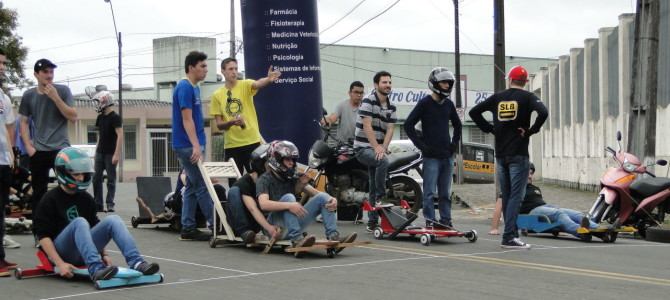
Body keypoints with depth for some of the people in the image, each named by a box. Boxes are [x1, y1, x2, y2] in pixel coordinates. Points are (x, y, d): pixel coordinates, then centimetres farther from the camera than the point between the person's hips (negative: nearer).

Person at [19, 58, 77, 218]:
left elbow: (73, 117, -6)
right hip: (38, 151, 2)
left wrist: (55, 97, -15)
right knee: (38, 192, 8)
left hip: (60, 149, -2)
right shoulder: (28, 96, 5)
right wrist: (28, 146, -1)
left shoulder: (62, 90, 0)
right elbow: (24, 122, 11)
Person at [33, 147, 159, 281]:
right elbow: (43, 235, -10)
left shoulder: (86, 199, 12)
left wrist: (103, 254, 10)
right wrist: (60, 264, -20)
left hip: (83, 253, 5)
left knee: (113, 219, -15)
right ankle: (95, 268, -48)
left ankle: (136, 261, -31)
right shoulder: (50, 199, -5)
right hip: (62, 253, -5)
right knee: (80, 222, -32)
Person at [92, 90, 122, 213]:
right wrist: (97, 150, 15)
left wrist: (117, 154, -21)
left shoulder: (115, 117, -11)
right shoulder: (100, 117, 11)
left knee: (111, 179, -1)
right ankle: (98, 205, 9)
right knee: (96, 178, 5)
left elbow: (120, 136, -16)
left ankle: (110, 205, 2)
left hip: (110, 153, -7)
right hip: (100, 152, 7)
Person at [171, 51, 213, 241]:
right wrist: (196, 146, -24)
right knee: (202, 186, -7)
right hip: (188, 146, -10)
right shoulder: (184, 88, -13)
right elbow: (187, 120, -19)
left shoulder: (194, 88, 16)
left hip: (192, 146, 10)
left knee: (192, 186, 9)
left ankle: (188, 228, 11)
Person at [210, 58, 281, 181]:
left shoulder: (245, 85, 0)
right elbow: (219, 124, 4)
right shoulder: (217, 95, 4)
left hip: (252, 142, -1)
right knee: (234, 183, 6)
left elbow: (258, 84, -24)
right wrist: (232, 121, -18)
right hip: (231, 145, 1)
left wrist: (269, 79, -47)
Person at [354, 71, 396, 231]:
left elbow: (390, 129, 2)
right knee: (383, 161, -35)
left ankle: (372, 222, 11)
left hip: (380, 148, 7)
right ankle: (381, 196, -22)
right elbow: (367, 126, -15)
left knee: (374, 187, 7)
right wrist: (376, 147, -21)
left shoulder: (391, 107, 11)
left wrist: (383, 147, -14)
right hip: (364, 148, -7)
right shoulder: (368, 101, -9)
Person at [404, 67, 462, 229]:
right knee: (429, 191, -5)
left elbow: (457, 125, 27)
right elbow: (408, 125, -7)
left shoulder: (448, 104, 12)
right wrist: (421, 145, -10)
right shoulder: (425, 103, -5)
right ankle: (430, 220, -1)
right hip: (431, 156, -5)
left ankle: (446, 220, 15)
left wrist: (455, 142, 13)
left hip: (447, 155, 6)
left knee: (445, 192, 10)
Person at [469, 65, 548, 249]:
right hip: (518, 154, -4)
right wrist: (531, 131, -9)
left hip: (500, 154, 5)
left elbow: (474, 112, 8)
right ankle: (509, 237, -12)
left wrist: (490, 129, 9)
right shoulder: (527, 97, -3)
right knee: (516, 196, -5)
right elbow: (543, 112, -21)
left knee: (506, 196, 12)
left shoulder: (497, 97, 8)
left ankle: (512, 233, 18)